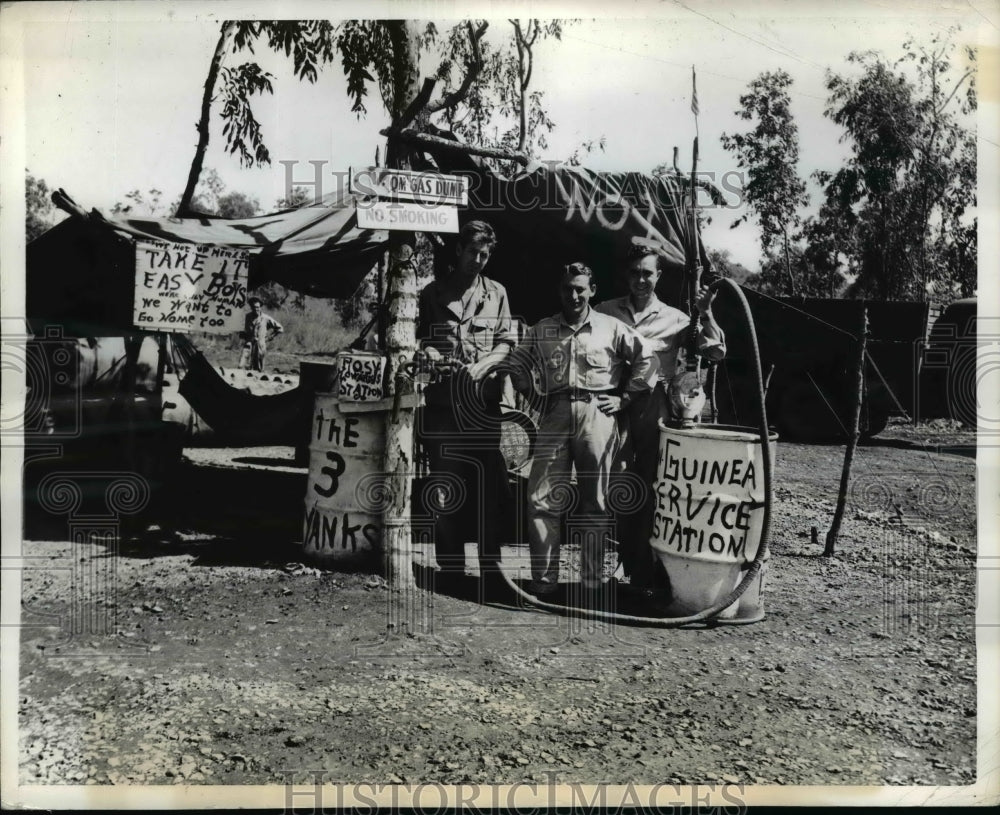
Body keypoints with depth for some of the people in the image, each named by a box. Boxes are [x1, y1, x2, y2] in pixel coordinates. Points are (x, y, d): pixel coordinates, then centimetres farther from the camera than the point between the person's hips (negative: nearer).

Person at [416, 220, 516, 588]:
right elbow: (417, 337, 8)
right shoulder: (432, 292, 10)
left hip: (483, 399, 0)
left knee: (489, 487, 0)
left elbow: (506, 342, 8)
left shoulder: (496, 293, 12)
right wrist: (430, 353, -12)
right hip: (443, 398, 0)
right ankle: (450, 568, 12)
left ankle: (491, 568, 9)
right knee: (445, 484, 3)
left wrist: (483, 363, -8)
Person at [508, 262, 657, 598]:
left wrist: (623, 398, 5)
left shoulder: (612, 328, 7)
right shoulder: (541, 331, 13)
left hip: (598, 415, -1)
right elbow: (517, 364, 19)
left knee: (595, 501, 3)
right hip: (555, 415, 2)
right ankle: (544, 578, 5)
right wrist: (535, 393, 7)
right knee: (543, 498, -4)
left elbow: (647, 360, 9)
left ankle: (592, 581, 14)